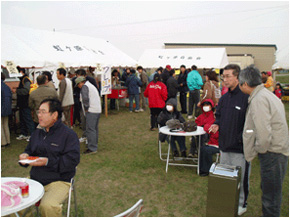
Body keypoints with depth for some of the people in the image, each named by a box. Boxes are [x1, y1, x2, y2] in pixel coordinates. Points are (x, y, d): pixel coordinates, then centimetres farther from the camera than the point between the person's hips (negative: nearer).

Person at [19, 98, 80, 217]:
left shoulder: (68, 134, -7)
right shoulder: (37, 133, 16)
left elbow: (72, 160, -15)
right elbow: (29, 150, 28)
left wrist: (48, 162, -22)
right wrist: (25, 156, 3)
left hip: (59, 181, -6)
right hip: (34, 178, 7)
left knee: (48, 206, -30)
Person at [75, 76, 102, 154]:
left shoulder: (85, 86, -6)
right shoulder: (91, 86, 23)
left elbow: (85, 98, -22)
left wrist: (86, 108, -11)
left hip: (91, 111, -10)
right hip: (98, 110, 10)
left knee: (90, 129, -9)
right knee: (95, 128, 16)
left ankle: (92, 148, -9)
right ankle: (94, 145, 25)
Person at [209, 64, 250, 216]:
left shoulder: (246, 97, -16)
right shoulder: (224, 98, 9)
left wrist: (241, 138, -20)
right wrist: (216, 124, 1)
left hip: (240, 147, -7)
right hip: (225, 145, 8)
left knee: (240, 178, 7)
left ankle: (241, 204, 28)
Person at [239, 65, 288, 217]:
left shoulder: (258, 100, -19)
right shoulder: (267, 94, 13)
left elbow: (264, 134, -25)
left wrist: (259, 150, -7)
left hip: (273, 153, -10)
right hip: (278, 151, 10)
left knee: (270, 196, 2)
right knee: (268, 190, 22)